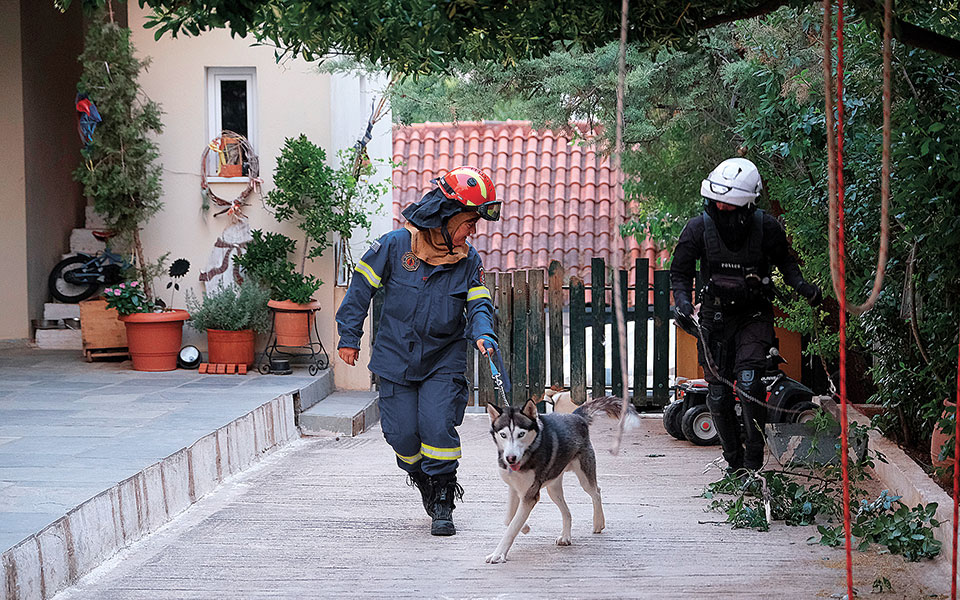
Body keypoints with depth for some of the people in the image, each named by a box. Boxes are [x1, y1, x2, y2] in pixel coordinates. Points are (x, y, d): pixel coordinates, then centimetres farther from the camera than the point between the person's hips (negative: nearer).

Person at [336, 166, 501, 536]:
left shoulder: (468, 260, -3)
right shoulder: (396, 245, -11)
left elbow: (479, 304, -4)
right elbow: (362, 287, -2)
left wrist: (483, 334, -27)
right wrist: (349, 336, -2)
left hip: (444, 362, 1)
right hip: (396, 357, -1)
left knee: (438, 428, -12)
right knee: (402, 433, 1)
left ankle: (443, 504, 4)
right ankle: (422, 478, 32)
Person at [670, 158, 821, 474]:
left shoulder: (766, 227, -13)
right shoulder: (698, 228, -12)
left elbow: (784, 261, 7)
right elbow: (680, 273, 1)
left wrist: (801, 286, -9)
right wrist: (683, 303, -17)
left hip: (754, 316, -2)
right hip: (714, 317, 2)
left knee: (748, 381, -21)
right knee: (718, 394, 3)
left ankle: (754, 460, -11)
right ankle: (734, 460, 21)